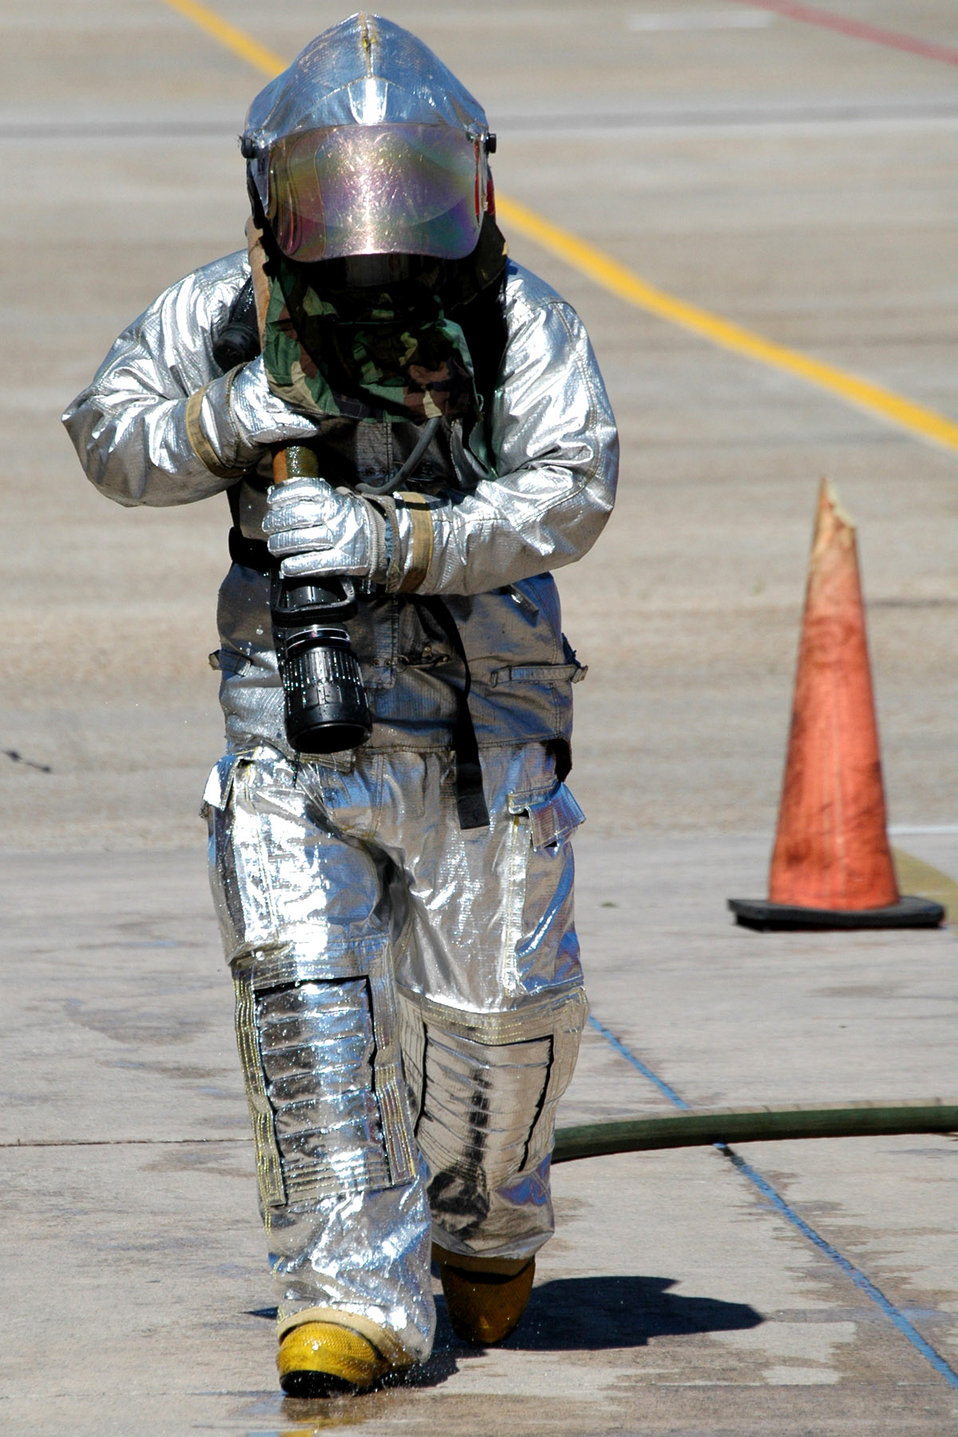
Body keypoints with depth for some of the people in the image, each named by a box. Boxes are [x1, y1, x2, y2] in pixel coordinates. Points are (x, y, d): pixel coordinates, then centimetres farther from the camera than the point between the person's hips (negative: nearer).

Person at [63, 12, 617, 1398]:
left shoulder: (517, 319, -7)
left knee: (495, 1006, 8)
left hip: (479, 724, -1)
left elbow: (568, 491, -15)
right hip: (293, 720, 1)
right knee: (306, 1004, -10)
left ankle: (485, 1228, 37)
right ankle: (352, 1296, -7)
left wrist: (391, 541, -26)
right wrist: (222, 424, -12)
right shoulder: (226, 315, 0)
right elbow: (109, 434, 9)